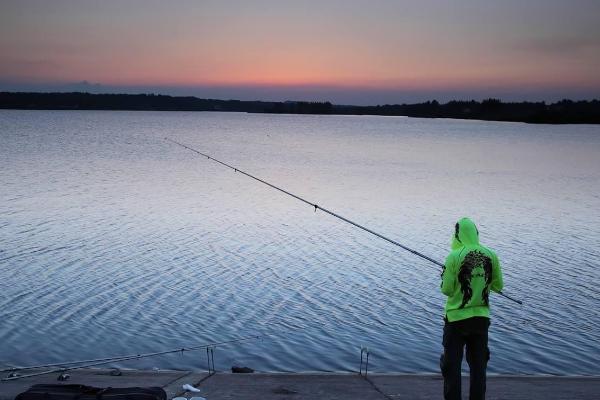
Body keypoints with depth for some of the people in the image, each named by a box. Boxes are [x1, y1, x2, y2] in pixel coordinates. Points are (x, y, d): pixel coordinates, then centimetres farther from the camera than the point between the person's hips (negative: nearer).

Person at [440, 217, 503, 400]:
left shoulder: (454, 257, -14)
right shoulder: (491, 256, -3)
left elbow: (446, 290, -11)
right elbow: (498, 286, 7)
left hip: (456, 318, -4)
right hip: (481, 317, 4)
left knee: (452, 365, 6)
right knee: (478, 365, 13)